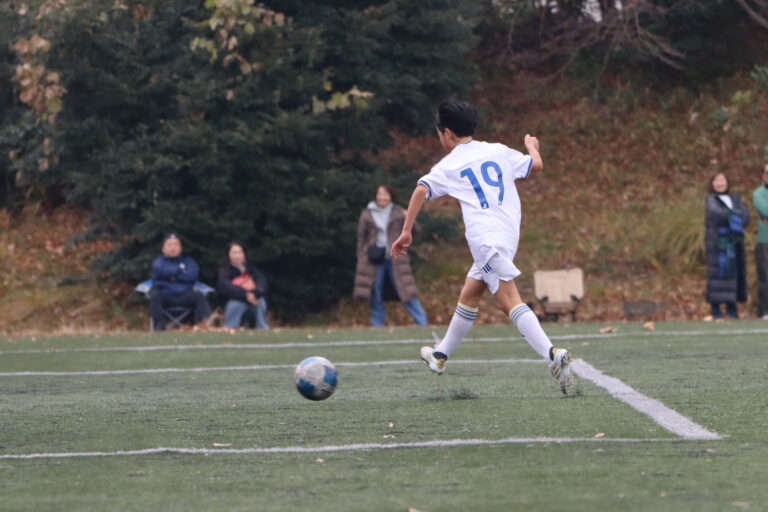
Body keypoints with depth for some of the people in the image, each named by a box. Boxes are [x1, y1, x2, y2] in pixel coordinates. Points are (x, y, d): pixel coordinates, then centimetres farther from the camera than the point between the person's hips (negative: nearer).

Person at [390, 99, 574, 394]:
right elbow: (537, 165, 21)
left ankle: (553, 356, -32)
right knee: (468, 295, 21)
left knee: (511, 302, -14)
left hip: (486, 238, -7)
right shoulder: (499, 152, 15)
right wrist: (531, 146, 44)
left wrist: (406, 232, -8)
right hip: (508, 235, 7)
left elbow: (421, 190, -11)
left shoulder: (449, 166, 3)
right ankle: (440, 355, 35)